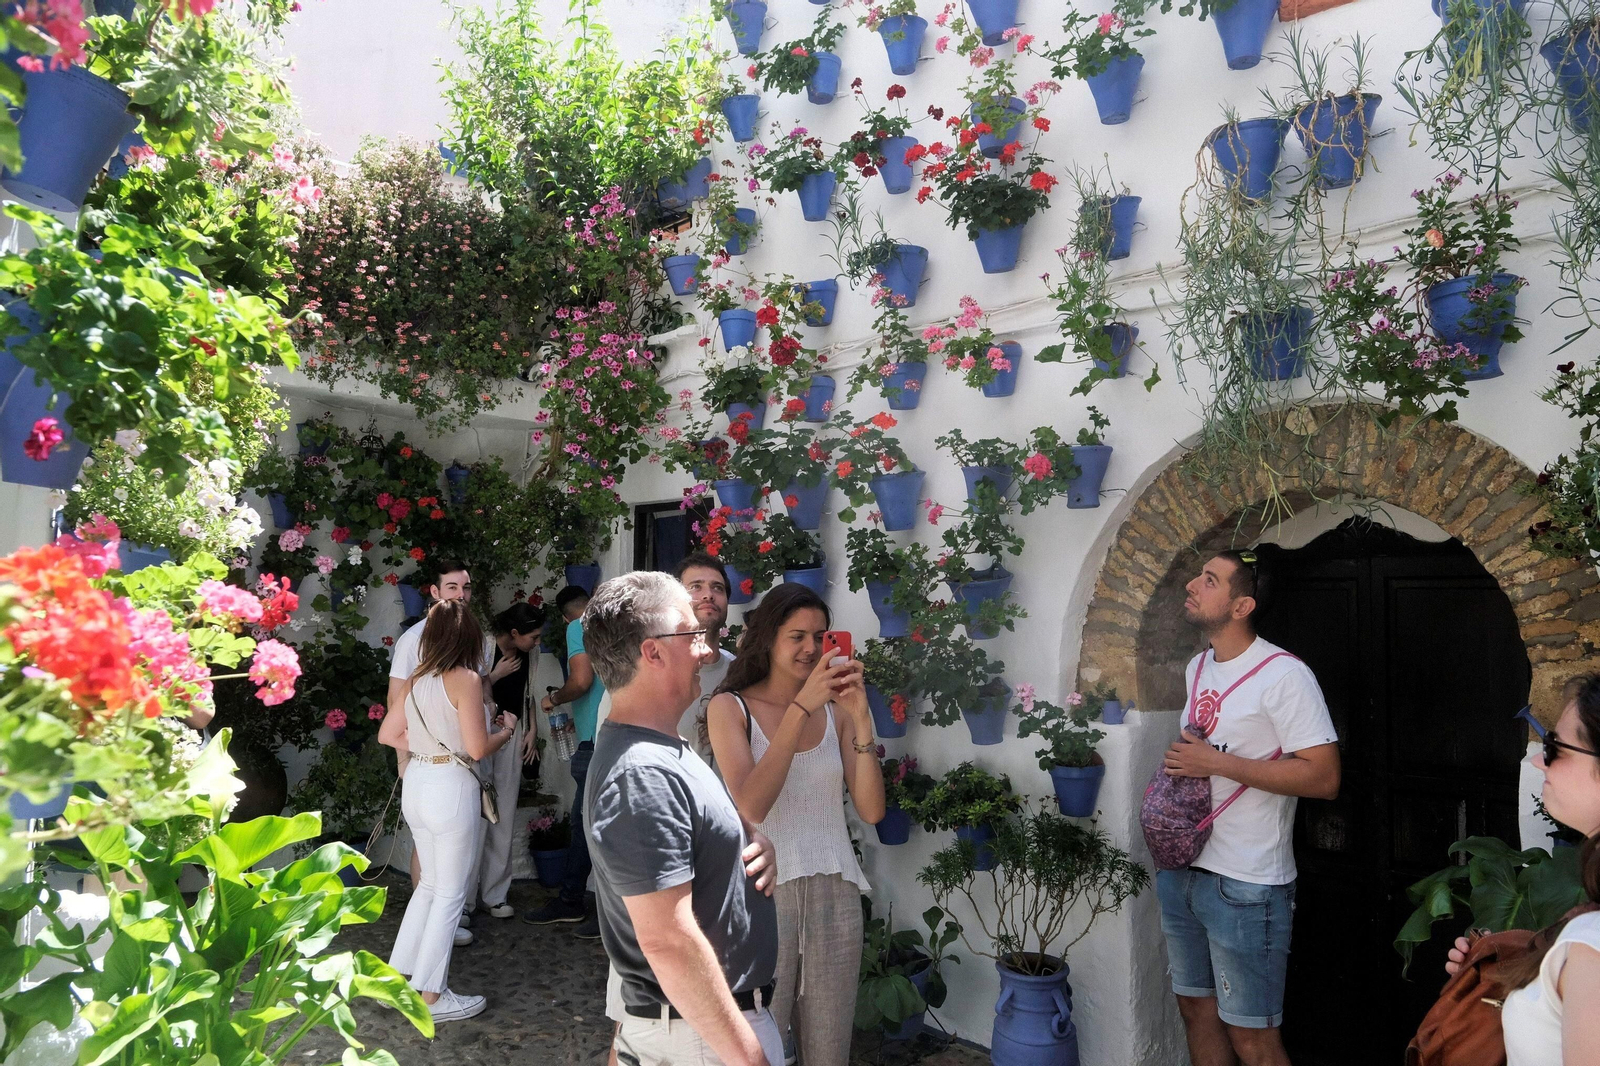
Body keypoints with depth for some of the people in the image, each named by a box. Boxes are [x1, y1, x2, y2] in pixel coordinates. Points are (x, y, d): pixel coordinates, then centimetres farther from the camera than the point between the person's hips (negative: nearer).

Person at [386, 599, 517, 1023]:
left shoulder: (416, 680, 6)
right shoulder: (466, 679, -14)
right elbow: (477, 748, -17)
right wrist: (506, 729, 2)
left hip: (415, 784, 8)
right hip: (450, 787, -7)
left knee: (431, 882, 22)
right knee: (450, 892, 5)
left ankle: (398, 976, 27)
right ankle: (431, 997, 12)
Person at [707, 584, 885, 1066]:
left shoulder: (836, 708, 3)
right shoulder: (731, 707, -5)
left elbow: (871, 810, -4)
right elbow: (751, 806, -20)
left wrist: (860, 718, -15)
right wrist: (801, 707, -23)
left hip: (834, 894, 3)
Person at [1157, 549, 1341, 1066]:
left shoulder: (1284, 674, -15)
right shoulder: (1197, 667, 11)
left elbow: (1324, 778, -19)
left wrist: (1218, 763, -22)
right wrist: (1177, 768, 6)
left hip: (1245, 884, -8)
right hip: (1181, 867, 8)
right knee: (1197, 1007, 18)